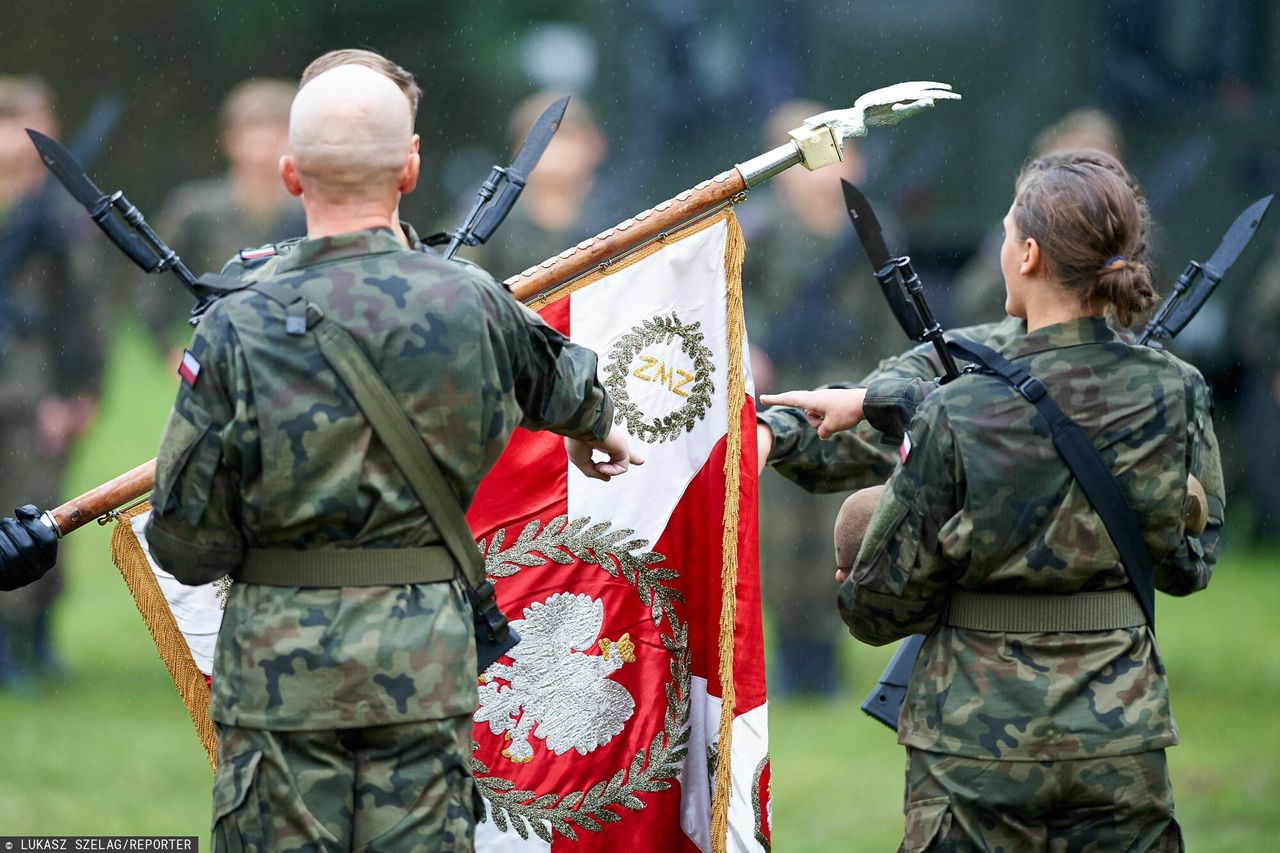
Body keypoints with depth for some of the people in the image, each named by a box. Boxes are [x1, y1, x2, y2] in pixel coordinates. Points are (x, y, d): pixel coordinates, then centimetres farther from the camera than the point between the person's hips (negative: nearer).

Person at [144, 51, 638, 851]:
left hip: (281, 662, -2)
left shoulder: (239, 328, -11)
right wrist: (598, 427, 46)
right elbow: (564, 384, 22)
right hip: (426, 658, 2)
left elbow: (187, 543, -9)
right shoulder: (468, 301, -3)